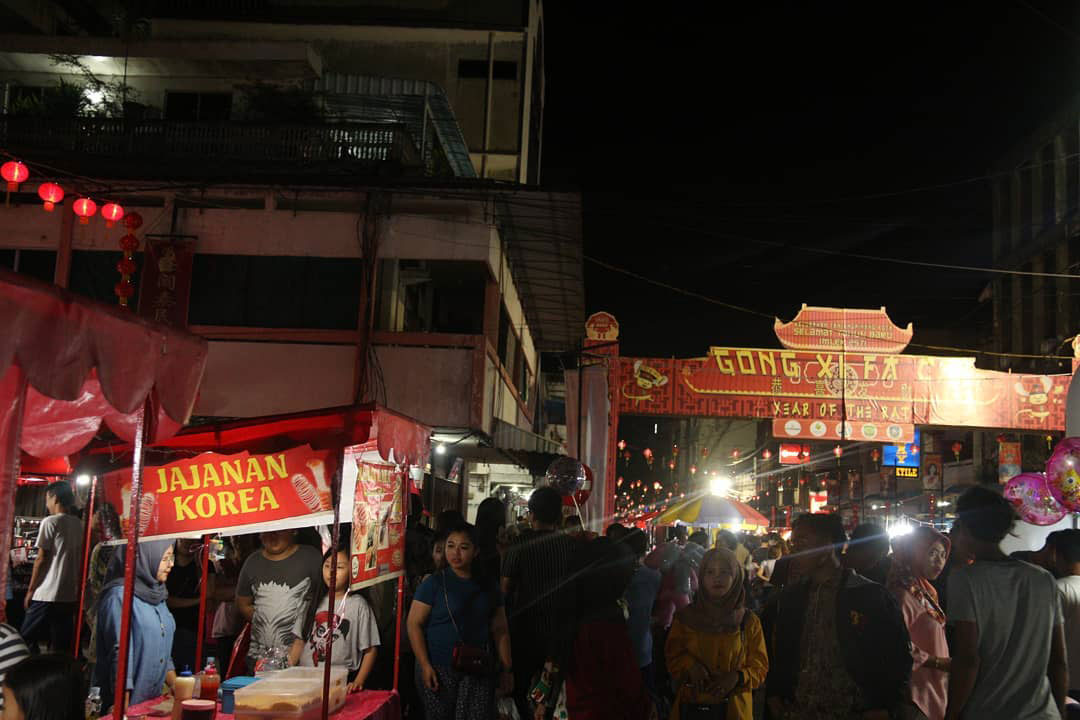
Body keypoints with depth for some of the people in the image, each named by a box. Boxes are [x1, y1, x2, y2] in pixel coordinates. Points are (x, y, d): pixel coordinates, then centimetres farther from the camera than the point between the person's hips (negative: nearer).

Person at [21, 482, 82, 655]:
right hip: (70, 594, 6)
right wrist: (76, 587, 16)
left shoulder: (50, 522, -7)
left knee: (27, 640, 3)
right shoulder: (79, 524, 9)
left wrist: (30, 590, 0)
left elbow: (41, 559, -7)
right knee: (61, 645, 7)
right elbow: (80, 559, 11)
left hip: (47, 594, -6)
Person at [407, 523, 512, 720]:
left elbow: (500, 630, 13)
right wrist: (425, 666, -13)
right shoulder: (433, 583, -4)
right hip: (439, 669, -2)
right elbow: (414, 624, -7)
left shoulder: (488, 585, 8)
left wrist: (506, 669, 9)